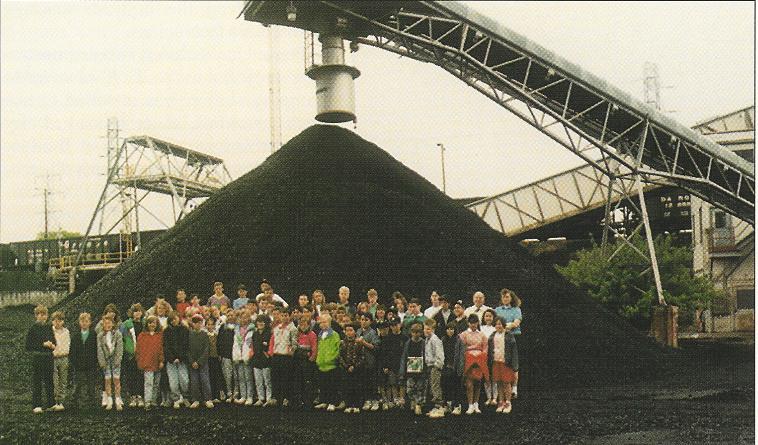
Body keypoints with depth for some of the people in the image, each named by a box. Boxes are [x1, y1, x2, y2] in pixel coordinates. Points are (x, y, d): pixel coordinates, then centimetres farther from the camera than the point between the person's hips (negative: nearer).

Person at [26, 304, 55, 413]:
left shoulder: (49, 328, 10)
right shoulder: (33, 328, -5)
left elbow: (53, 342, 21)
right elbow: (28, 346, -9)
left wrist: (52, 345, -2)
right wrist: (43, 344, -14)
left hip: (48, 357, 5)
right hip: (37, 357, -5)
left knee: (49, 380, 8)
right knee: (37, 381, -2)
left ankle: (50, 403, 15)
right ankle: (36, 405, 2)